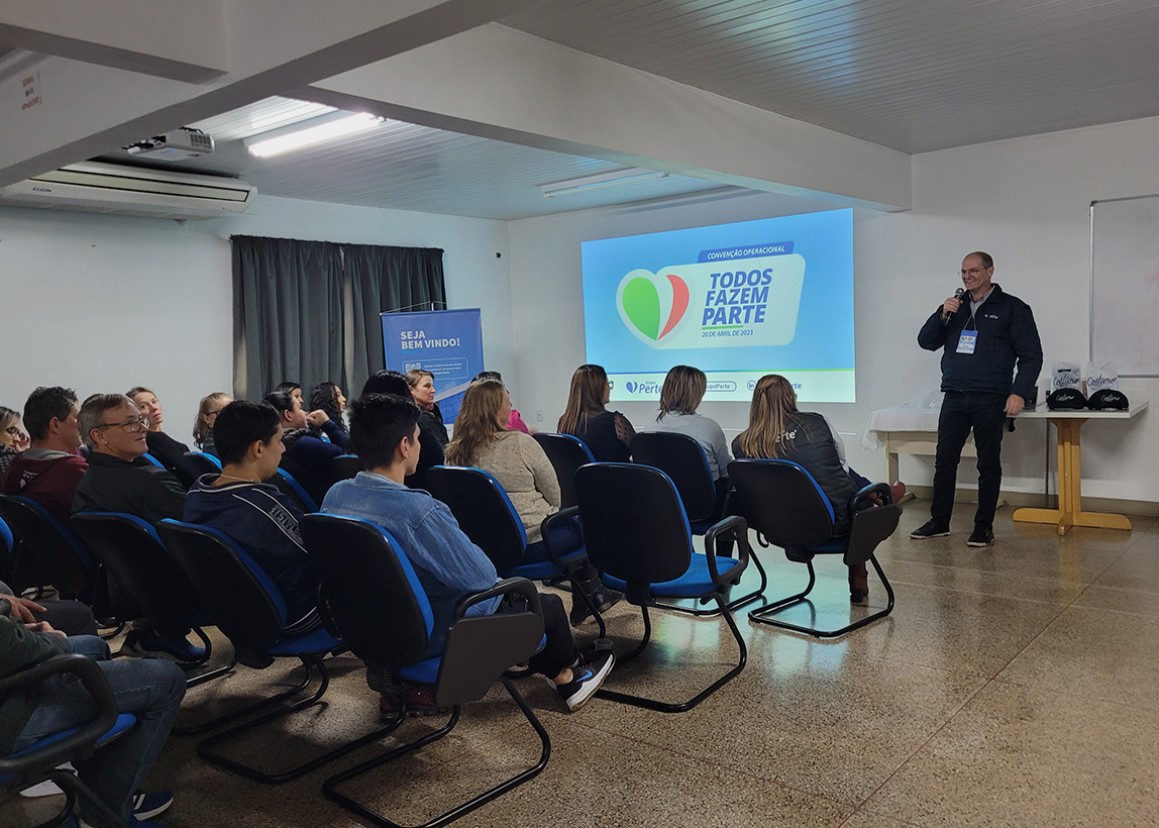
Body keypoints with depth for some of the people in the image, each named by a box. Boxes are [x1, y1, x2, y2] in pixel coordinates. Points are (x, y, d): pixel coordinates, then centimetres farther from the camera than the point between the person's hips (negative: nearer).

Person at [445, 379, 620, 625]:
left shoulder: (453, 454, 0)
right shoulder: (520, 443, -16)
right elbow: (553, 493, -6)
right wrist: (550, 514, 17)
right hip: (531, 542, -7)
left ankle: (595, 595, 35)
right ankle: (589, 598, 32)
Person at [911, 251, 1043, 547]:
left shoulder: (1012, 308, 2)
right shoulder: (955, 306, 15)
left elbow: (1031, 355, -2)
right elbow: (926, 342, 9)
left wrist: (1019, 392, -13)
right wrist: (942, 314, -7)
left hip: (990, 400, -4)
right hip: (954, 398, 4)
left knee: (988, 464, 4)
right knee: (944, 461, 4)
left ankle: (984, 526, 12)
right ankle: (939, 521, 13)